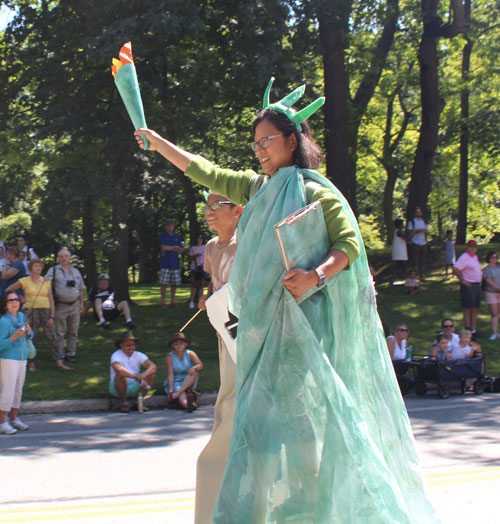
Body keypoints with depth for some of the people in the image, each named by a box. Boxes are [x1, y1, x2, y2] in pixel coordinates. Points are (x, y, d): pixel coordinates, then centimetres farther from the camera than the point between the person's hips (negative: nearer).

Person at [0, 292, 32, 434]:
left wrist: (28, 331, -3)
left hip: (22, 359, 7)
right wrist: (14, 337, -28)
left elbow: (29, 337, 19)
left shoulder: (21, 316, 7)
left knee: (18, 390, 13)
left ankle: (14, 419, 24)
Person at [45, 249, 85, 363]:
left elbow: (81, 289, 20)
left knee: (73, 332, 7)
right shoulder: (54, 270, 1)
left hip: (74, 305, 4)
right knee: (60, 332, -1)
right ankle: (60, 355, 6)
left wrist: (81, 303, 13)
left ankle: (71, 353, 15)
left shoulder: (76, 271, 15)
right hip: (60, 305, -4)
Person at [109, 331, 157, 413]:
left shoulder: (138, 355, 1)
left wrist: (143, 375, -37)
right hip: (117, 388, -4)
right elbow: (118, 369, -36)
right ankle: (123, 403, -16)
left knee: (150, 374, -15)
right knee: (120, 375, -34)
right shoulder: (116, 355, -12)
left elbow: (153, 366, -15)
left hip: (134, 388, 4)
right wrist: (136, 376, -45)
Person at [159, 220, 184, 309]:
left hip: (175, 263, 4)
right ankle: (163, 302, -4)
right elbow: (163, 248, -10)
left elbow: (181, 249, 5)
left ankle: (172, 301, 11)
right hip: (165, 263, -4)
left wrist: (169, 248, -5)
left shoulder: (177, 238, 15)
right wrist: (175, 247, -1)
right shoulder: (163, 237, 5)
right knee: (163, 283, -8)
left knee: (174, 283, 3)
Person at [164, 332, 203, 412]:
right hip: (175, 382, -3)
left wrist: (194, 367, -36)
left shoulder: (190, 354, 0)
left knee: (193, 372, -29)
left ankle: (177, 393, -37)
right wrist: (170, 390, -27)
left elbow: (200, 365, -11)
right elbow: (170, 375, -15)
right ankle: (187, 405, -67)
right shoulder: (170, 357, -8)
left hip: (189, 382, 3)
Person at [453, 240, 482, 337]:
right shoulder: (464, 257, -14)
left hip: (477, 285, 9)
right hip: (468, 286, -9)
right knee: (468, 309, -4)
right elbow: (455, 269, -23)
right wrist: (463, 281, -19)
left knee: (475, 310, 11)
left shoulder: (475, 256, 14)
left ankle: (473, 331, 16)